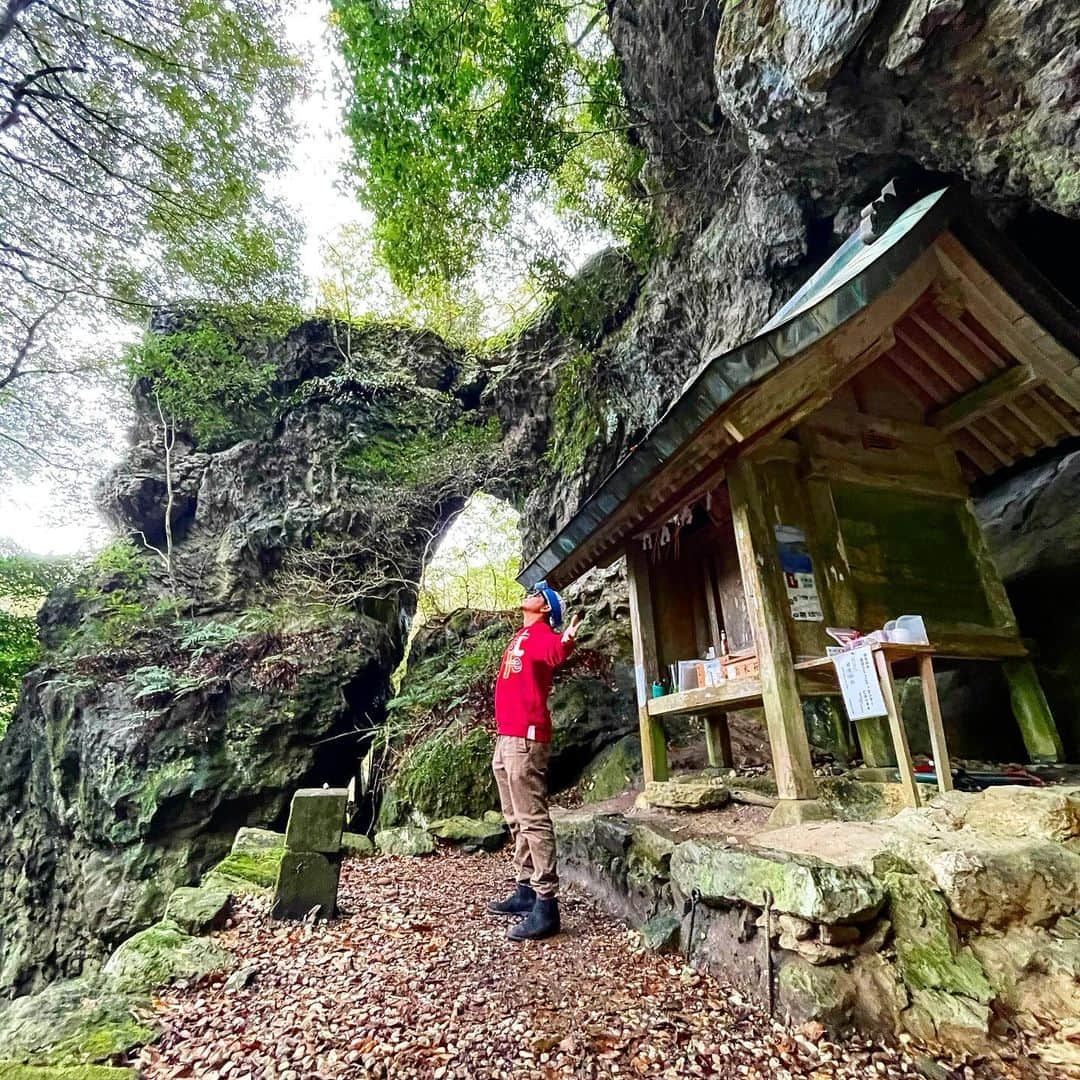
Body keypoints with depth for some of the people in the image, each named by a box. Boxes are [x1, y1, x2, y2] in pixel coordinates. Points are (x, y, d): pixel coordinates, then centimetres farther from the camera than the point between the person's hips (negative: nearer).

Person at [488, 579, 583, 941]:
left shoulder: (543, 635, -8)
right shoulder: (519, 637, 19)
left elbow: (557, 654, -32)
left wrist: (567, 641, -51)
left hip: (525, 737, -9)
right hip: (505, 737, 10)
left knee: (533, 821, -7)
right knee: (516, 821, 16)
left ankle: (546, 906, 0)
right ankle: (526, 891, 27)